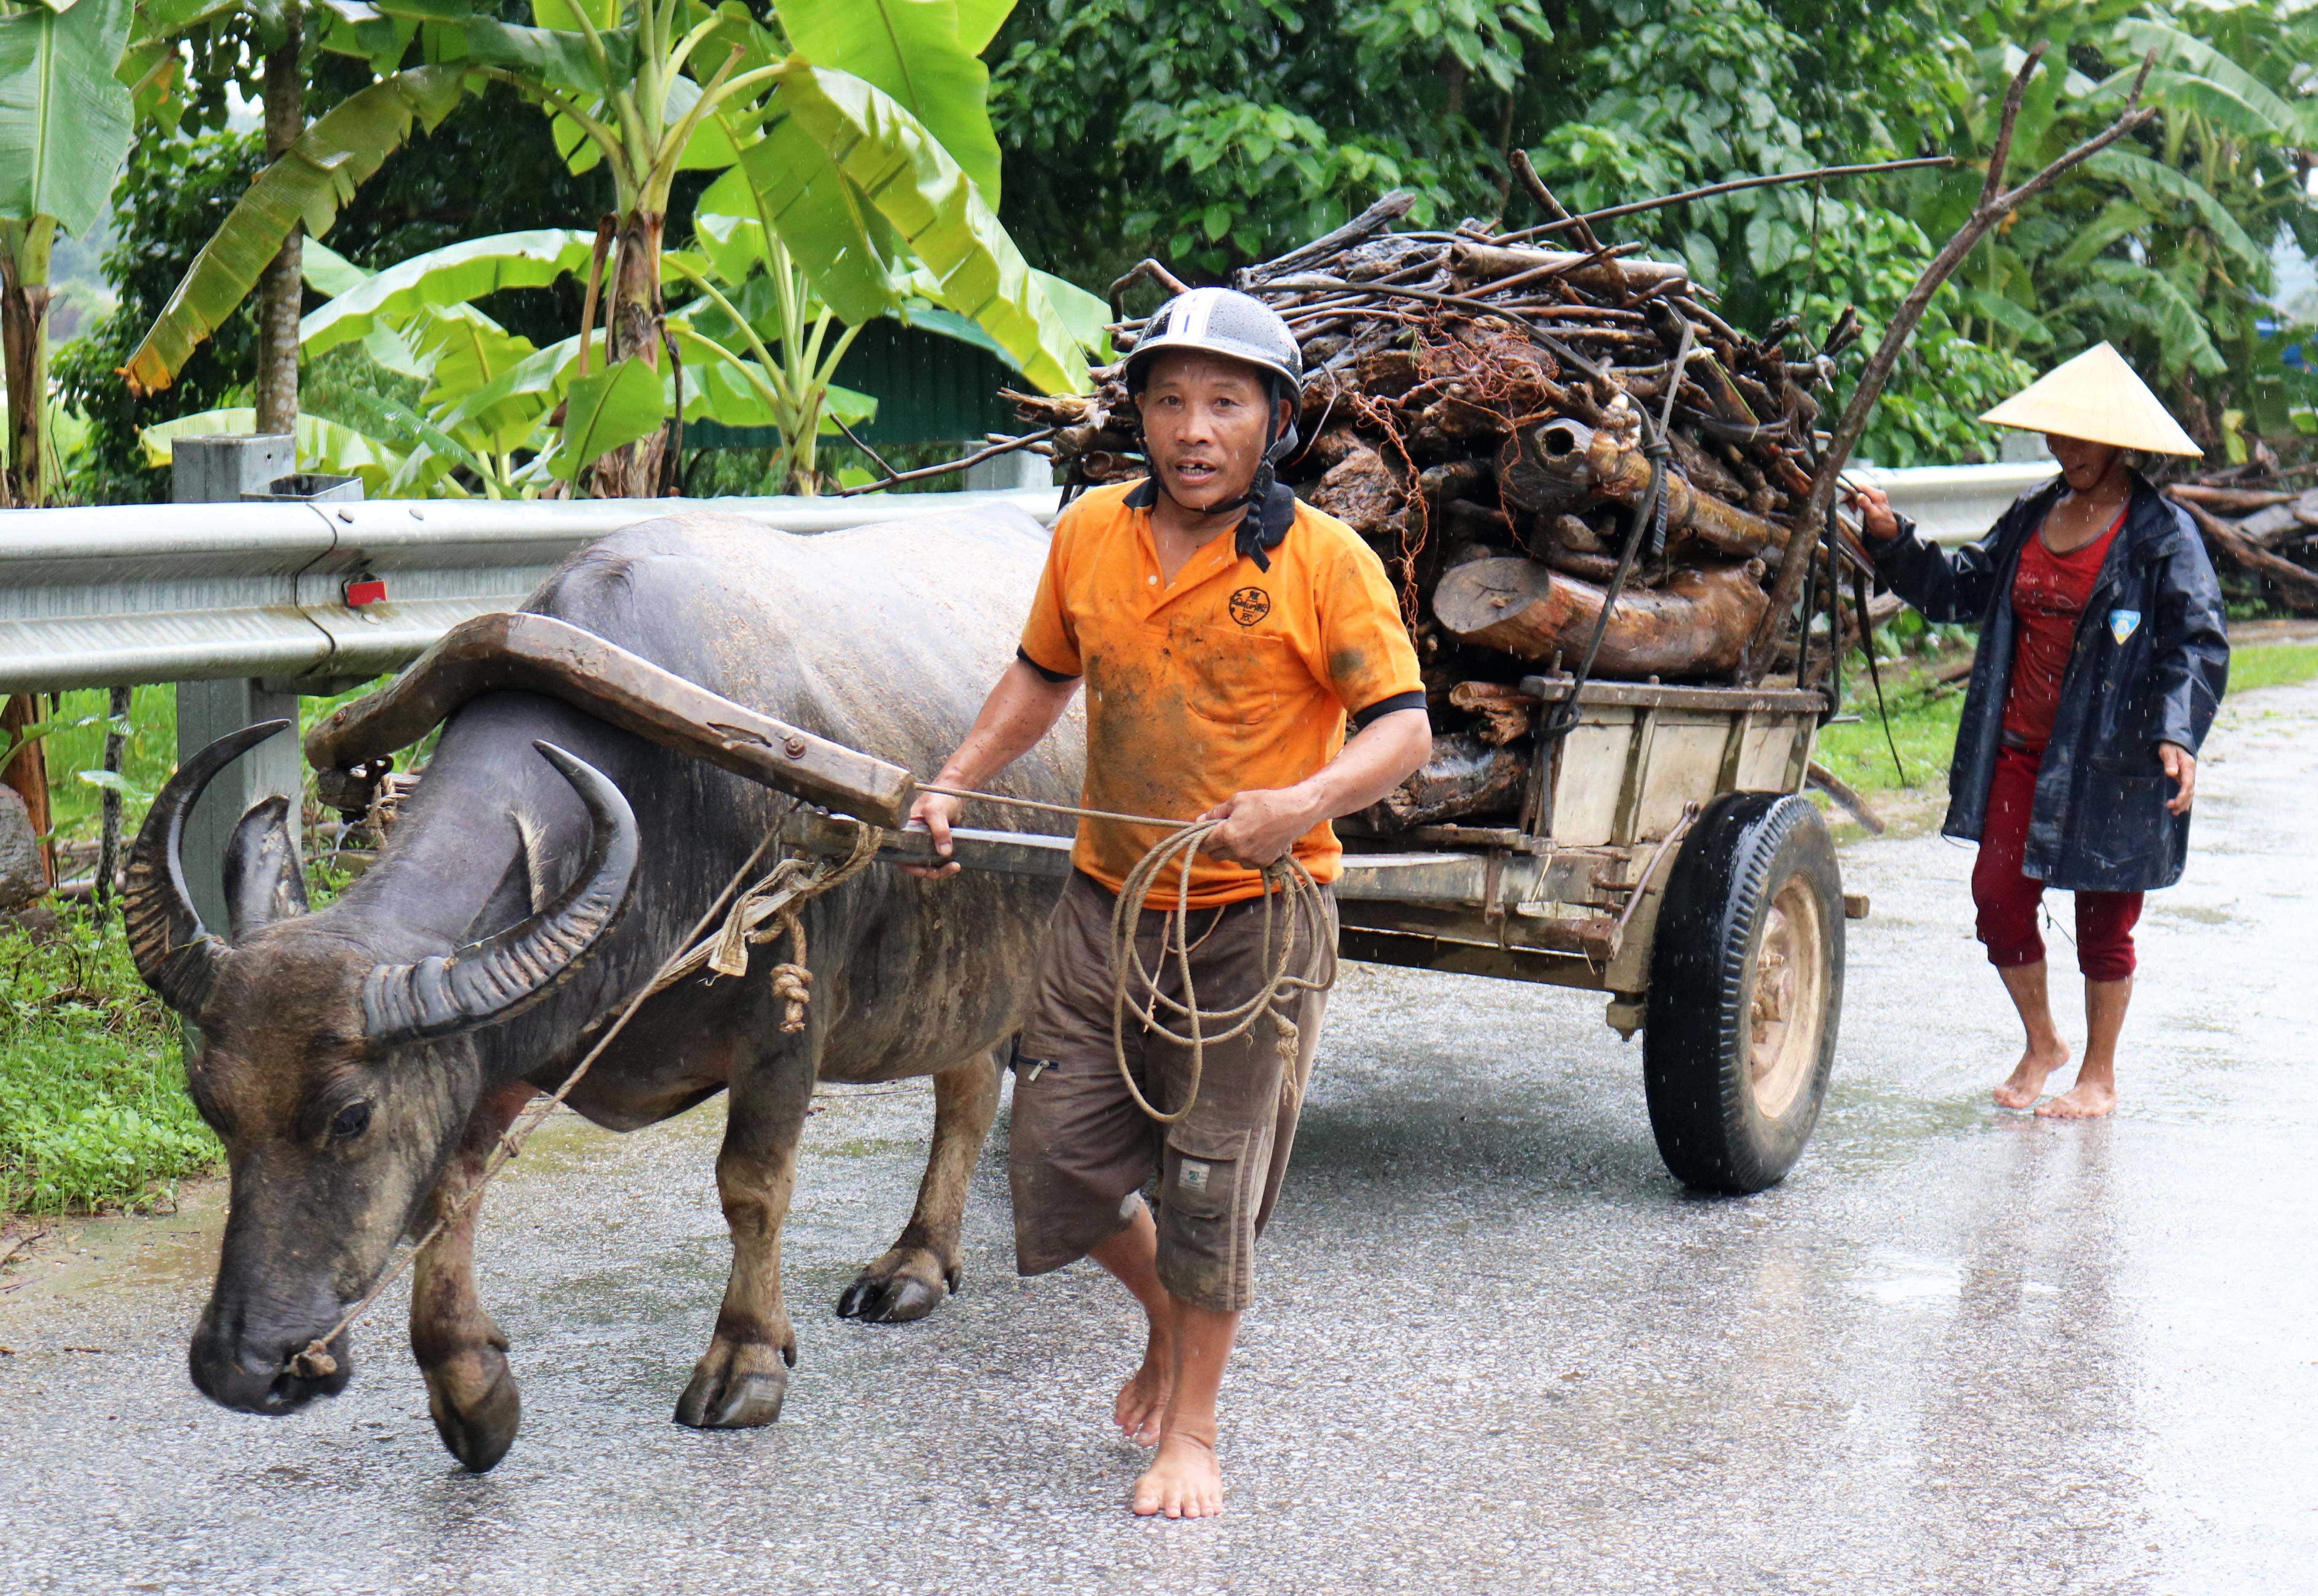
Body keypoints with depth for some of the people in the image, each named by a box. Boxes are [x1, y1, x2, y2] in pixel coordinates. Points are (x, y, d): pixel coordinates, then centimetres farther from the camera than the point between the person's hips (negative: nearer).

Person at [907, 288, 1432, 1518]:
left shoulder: (1325, 561, -12)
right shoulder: (1091, 534, 2)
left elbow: (1403, 727, -13)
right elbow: (1043, 675, 18)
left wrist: (1302, 804, -30)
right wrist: (954, 785, 7)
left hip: (1252, 919, -5)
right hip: (1105, 900, 5)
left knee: (1210, 1179, 3)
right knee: (1060, 1157, 8)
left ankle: (1191, 1427, 23)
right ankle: (1169, 1319, 39)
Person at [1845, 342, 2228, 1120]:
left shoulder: (2163, 536, -9)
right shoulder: (2033, 517, 10)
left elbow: (2199, 644, -13)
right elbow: (1960, 589, 15)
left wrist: (2177, 735, -27)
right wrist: (1892, 538, 2)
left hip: (2112, 761, -5)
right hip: (2022, 748, 5)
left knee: (2103, 917, 5)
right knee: (1998, 892, 2)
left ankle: (2099, 1076, 23)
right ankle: (2041, 1042, 26)